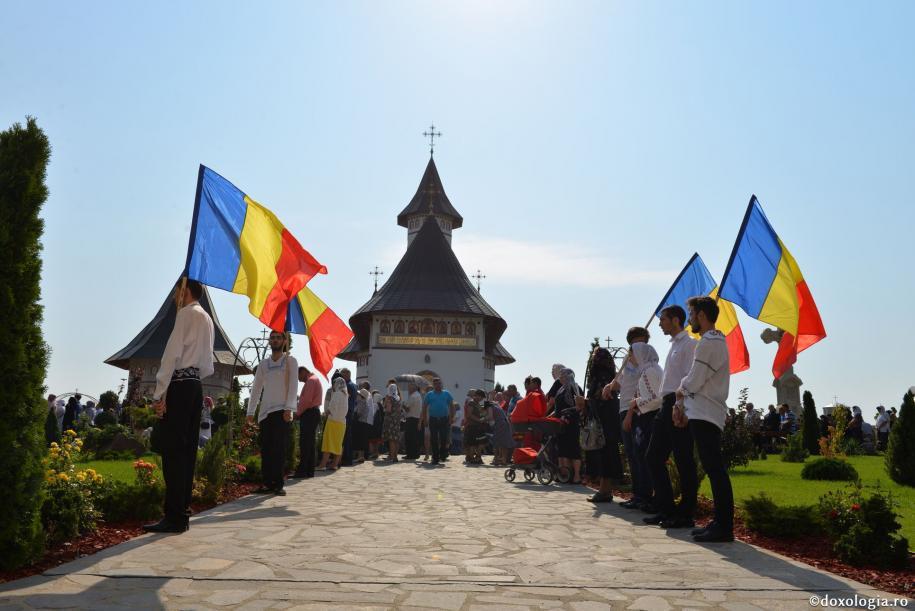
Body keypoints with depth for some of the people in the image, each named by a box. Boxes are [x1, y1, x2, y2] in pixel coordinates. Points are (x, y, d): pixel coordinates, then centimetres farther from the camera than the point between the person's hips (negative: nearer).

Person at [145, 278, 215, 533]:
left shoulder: (188, 313, -5)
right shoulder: (207, 319, 22)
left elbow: (173, 353, -13)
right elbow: (208, 365, 22)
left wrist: (160, 394, -15)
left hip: (180, 385, -9)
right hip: (196, 386, 9)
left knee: (173, 451, -8)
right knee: (186, 450, 8)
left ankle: (174, 517, -7)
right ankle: (182, 513, 12)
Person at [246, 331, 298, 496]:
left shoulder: (290, 361, 5)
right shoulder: (263, 364, 17)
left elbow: (293, 385, -4)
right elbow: (256, 388, 14)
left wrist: (289, 408, -15)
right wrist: (251, 411, 6)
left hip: (282, 411, -4)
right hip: (265, 411, 4)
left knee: (279, 449, -7)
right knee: (266, 449, 0)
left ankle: (278, 484, -4)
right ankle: (267, 483, 5)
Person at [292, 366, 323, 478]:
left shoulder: (311, 380, -9)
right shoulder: (314, 379, 22)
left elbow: (307, 400, -18)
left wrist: (298, 413, -10)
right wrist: (299, 412, 10)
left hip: (309, 414, -10)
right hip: (313, 414, 10)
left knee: (305, 444, -11)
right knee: (310, 444, 10)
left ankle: (302, 471, -12)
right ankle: (309, 471, 12)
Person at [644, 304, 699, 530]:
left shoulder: (689, 344, -7)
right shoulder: (674, 345, 21)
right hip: (666, 406, 10)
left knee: (683, 461, -3)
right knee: (653, 456, 9)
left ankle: (685, 514, 5)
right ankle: (666, 509, 16)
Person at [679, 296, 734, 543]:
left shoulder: (708, 342, -14)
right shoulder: (716, 341, 19)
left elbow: (693, 383, -15)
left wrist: (681, 390, 6)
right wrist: (686, 409, 16)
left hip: (705, 415, -10)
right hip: (705, 413, 10)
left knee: (715, 470, -9)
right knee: (714, 470, 12)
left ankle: (724, 527, -6)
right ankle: (720, 522, 17)